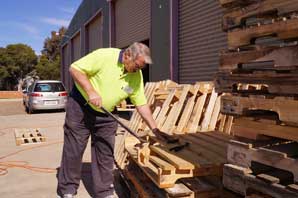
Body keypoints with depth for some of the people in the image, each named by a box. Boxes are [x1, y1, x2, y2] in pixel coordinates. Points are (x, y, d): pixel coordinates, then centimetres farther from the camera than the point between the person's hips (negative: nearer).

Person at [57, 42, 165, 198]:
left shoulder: (137, 76, -5)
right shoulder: (104, 56, -21)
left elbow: (141, 104, 0)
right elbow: (75, 68, -18)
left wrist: (155, 129, -3)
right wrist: (91, 91, -26)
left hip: (106, 115, 5)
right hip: (80, 106, -4)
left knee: (105, 154, 5)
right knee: (73, 150, 2)